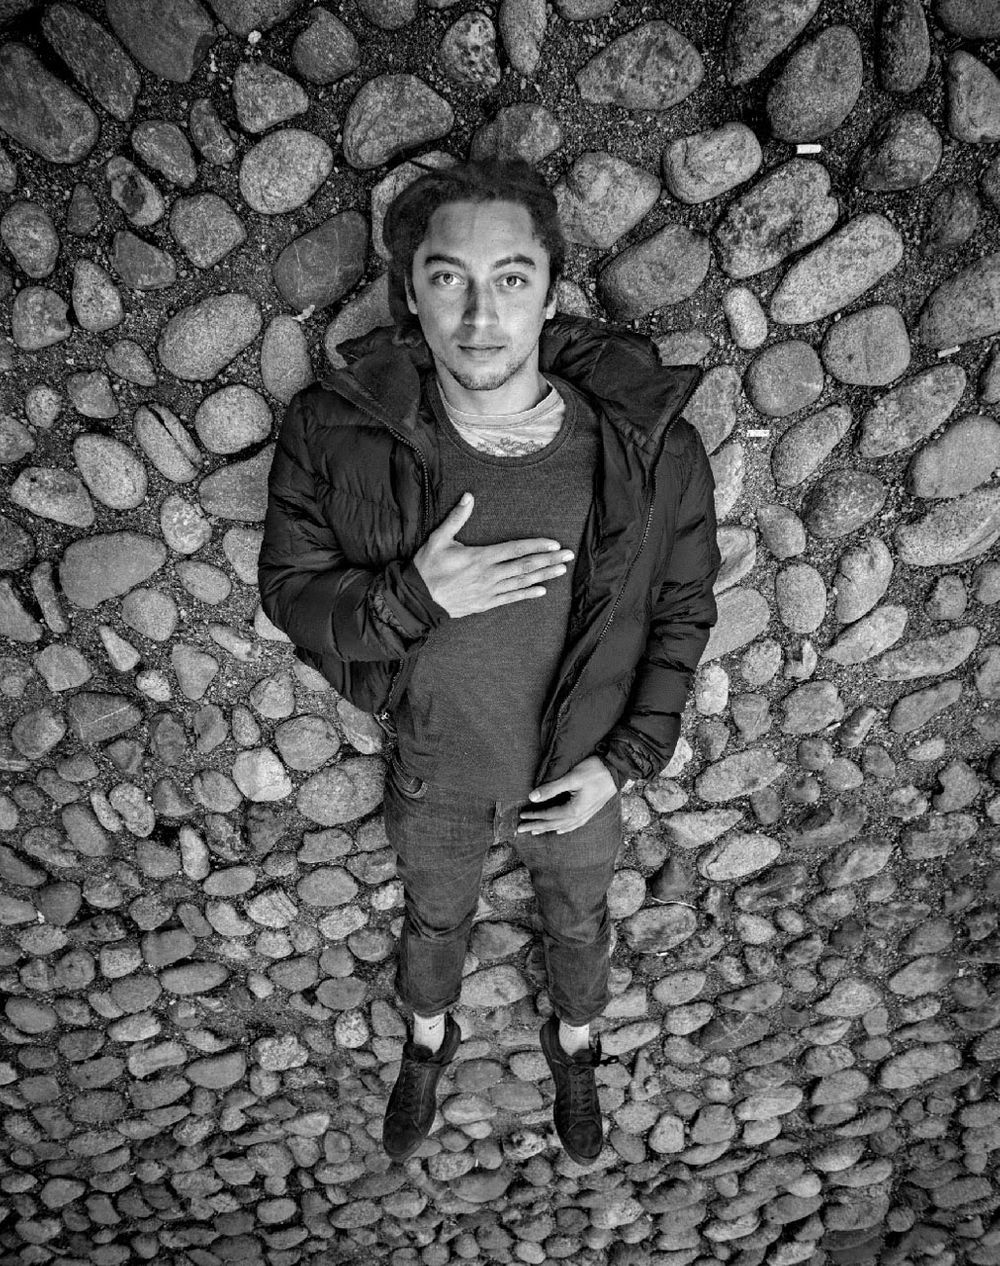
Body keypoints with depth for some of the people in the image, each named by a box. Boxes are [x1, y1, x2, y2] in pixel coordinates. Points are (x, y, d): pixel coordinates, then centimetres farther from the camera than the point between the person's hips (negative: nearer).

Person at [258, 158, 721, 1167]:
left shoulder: (649, 442, -23)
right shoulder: (335, 432, -23)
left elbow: (682, 611, -10)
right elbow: (289, 592, -13)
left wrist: (626, 759, -14)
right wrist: (414, 595, -32)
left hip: (580, 772, 0)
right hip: (433, 778, 1)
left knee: (578, 925, 29)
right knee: (433, 922, 30)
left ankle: (573, 1047, 64)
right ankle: (428, 1041, 65)